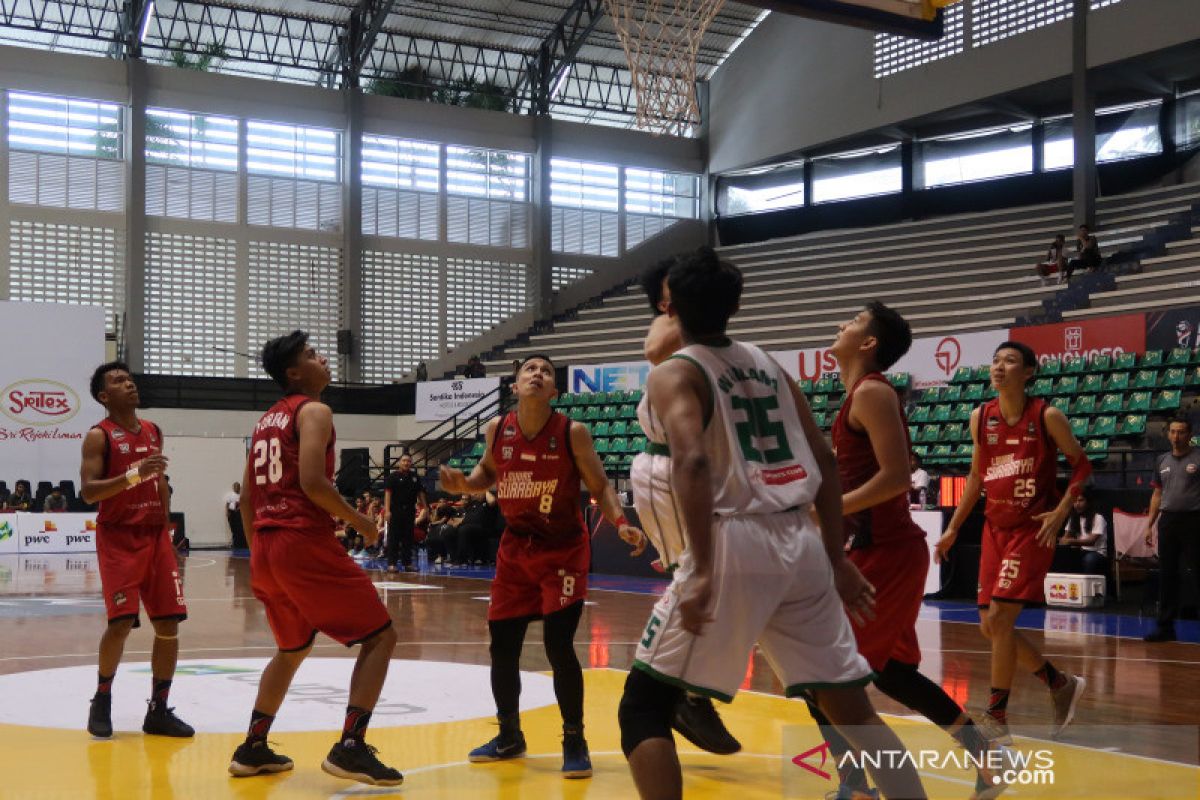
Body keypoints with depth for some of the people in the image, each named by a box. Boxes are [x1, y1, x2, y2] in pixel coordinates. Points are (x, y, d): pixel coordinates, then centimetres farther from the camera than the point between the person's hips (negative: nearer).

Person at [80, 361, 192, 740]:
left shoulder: (154, 432, 12)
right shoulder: (99, 436, -7)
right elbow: (88, 491, -16)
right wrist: (134, 474, -28)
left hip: (155, 535, 6)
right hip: (118, 537, -6)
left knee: (168, 623, 0)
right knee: (121, 622, -11)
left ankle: (159, 710, 8)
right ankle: (102, 698, 12)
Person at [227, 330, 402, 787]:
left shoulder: (267, 420, 21)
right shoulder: (314, 411, -5)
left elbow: (246, 497, 21)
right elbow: (312, 483, -19)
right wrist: (358, 521, -5)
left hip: (265, 546, 9)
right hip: (305, 542, -9)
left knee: (294, 648, 26)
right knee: (380, 635, -2)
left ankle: (252, 749, 24)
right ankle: (350, 747, -13)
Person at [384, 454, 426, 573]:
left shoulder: (415, 477, 11)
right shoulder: (393, 477, -3)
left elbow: (420, 493, 14)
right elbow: (388, 493, -9)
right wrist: (387, 510, -18)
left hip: (410, 511, 5)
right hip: (396, 510, -4)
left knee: (408, 538, 9)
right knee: (393, 537, -3)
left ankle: (407, 563, 14)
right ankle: (391, 564, -3)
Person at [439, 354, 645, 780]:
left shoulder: (572, 433, -16)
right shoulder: (498, 429, -5)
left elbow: (600, 486, -8)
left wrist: (621, 524, -25)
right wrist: (463, 483, -8)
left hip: (564, 548, -4)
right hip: (516, 547, 4)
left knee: (558, 645, -13)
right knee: (501, 645, 7)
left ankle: (574, 742, 4)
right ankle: (509, 736, 28)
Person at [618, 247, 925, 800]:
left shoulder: (673, 375, -1)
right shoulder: (768, 365, 17)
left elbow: (692, 462, -19)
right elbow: (824, 463, 14)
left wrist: (703, 570, -23)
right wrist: (836, 558, 18)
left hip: (734, 543, -6)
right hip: (799, 543, 6)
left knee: (643, 704, 5)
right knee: (851, 706, 17)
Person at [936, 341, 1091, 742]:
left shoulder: (1047, 417, -9)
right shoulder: (980, 418, 5)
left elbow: (1081, 464, 0)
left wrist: (1062, 509, -13)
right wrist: (953, 529, 14)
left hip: (1032, 528, -6)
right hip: (996, 528, 6)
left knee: (999, 617, -13)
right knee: (990, 626, 6)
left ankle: (996, 718, -2)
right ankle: (1062, 684, 26)